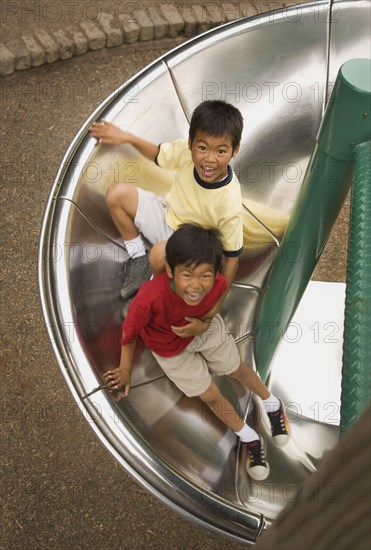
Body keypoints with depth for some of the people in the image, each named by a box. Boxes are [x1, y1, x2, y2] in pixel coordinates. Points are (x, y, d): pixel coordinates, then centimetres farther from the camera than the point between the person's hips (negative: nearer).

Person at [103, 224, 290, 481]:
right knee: (210, 395, 8)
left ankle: (272, 404, 52)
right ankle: (251, 440, 34)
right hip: (170, 348, -2)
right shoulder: (151, 298, -45)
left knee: (236, 369, 21)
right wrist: (126, 369, -8)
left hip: (204, 328, 2)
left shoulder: (218, 284, -35)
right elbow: (130, 330, -21)